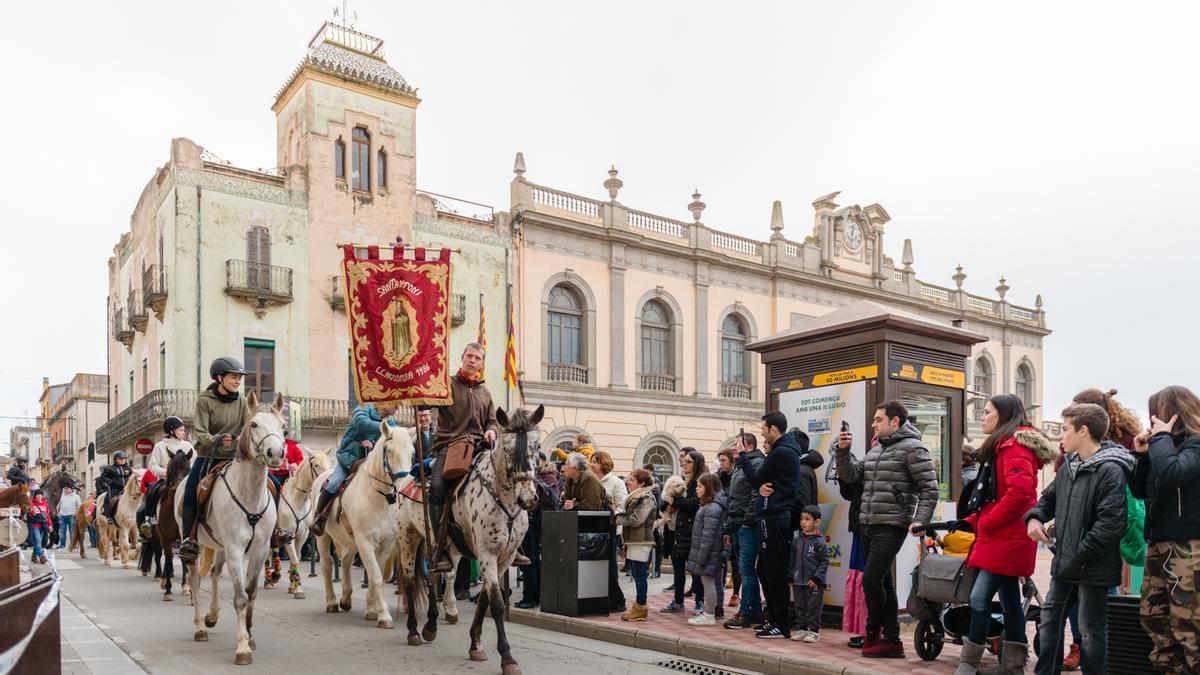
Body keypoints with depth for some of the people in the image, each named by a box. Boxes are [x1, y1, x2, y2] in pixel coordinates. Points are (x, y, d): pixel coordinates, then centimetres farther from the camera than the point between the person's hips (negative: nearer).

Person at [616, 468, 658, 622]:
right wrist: (620, 516, 3)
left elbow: (635, 520, -18)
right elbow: (627, 516, 21)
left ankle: (641, 608, 2)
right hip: (633, 542, 9)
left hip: (641, 543, -9)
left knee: (640, 576, -4)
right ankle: (638, 606, 20)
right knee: (637, 575, 13)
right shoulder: (634, 497, 19)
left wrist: (618, 518, -8)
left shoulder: (647, 499, -12)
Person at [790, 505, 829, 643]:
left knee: (813, 607, 2)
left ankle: (814, 630, 13)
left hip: (814, 583, -5)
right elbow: (792, 560, 13)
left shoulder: (819, 541, -9)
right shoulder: (797, 540, 6)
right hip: (798, 582, 5)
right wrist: (790, 576, 7)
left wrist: (816, 578, -12)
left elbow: (824, 562, -8)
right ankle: (802, 629, 23)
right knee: (800, 607, 11)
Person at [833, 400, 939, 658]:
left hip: (891, 527, -9)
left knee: (871, 579, -13)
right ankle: (892, 640, 18)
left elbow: (929, 488, -10)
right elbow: (851, 475, 15)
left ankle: (873, 631, 7)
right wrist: (843, 451, 0)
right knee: (883, 583, 11)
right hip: (868, 525, 9)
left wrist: (920, 520, -19)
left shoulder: (912, 448, -7)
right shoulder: (875, 450, 17)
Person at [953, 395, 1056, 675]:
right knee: (1009, 599, 12)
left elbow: (1019, 491, -26)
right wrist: (974, 521, 12)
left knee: (980, 598, -10)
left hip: (1007, 537, -10)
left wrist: (986, 523, -18)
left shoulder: (1015, 445, -13)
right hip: (1001, 537, 10)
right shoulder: (1004, 446, 19)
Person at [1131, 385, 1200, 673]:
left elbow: (1172, 473, -30)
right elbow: (1139, 491, 16)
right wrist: (1142, 455, 4)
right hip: (1158, 544, 8)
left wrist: (1161, 437, -15)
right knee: (1152, 615, 12)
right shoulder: (1165, 444, 12)